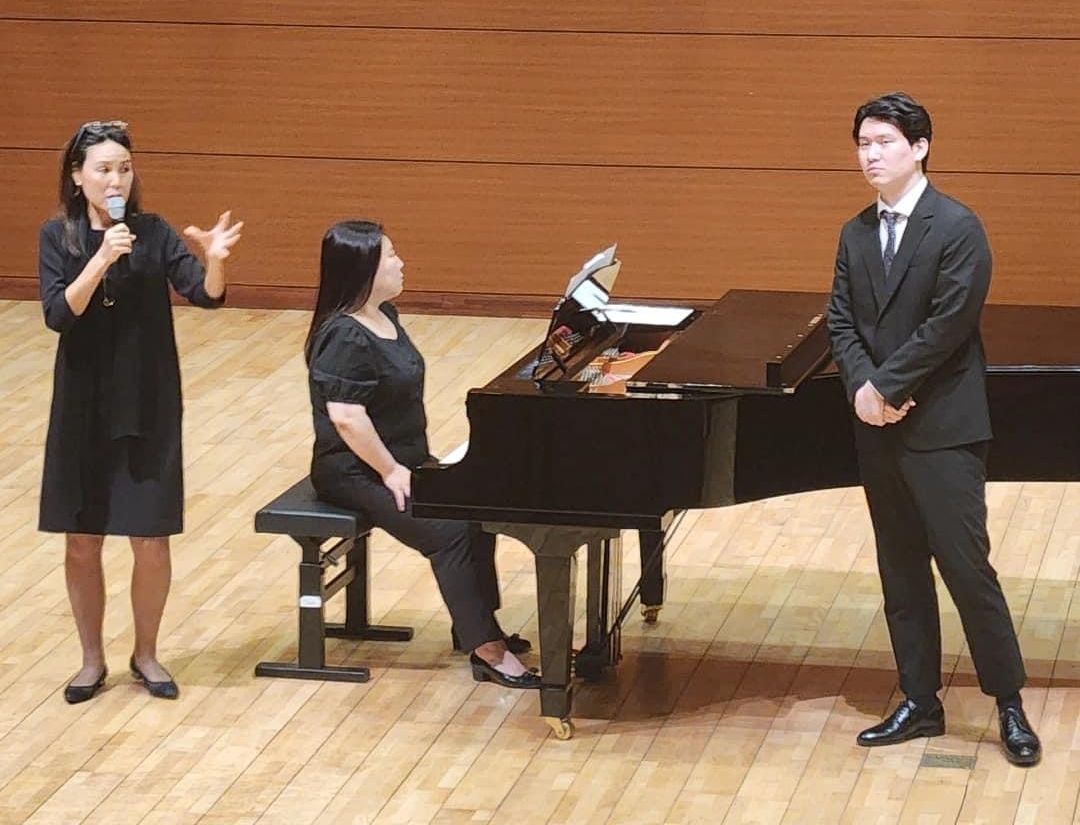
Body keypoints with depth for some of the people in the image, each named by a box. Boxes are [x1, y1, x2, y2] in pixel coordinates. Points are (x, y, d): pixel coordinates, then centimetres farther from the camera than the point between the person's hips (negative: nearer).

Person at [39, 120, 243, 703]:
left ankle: (146, 655, 23)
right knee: (82, 542, 8)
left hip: (148, 409, 0)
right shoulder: (58, 236, -3)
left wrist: (215, 259, -36)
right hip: (82, 410, 1)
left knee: (151, 542, 2)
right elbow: (58, 314, -15)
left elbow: (206, 295, -15)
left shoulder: (153, 233, -4)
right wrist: (102, 259, -27)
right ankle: (92, 660, 25)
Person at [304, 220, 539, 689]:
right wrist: (390, 471, -20)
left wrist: (416, 461, 10)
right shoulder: (344, 338, -22)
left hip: (399, 460, 10)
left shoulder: (385, 316, 8)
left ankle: (476, 625, 11)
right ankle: (487, 652, -17)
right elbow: (346, 418, -28)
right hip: (356, 474, -10)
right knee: (450, 531, -21)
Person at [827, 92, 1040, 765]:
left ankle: (1010, 704, 8)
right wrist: (862, 386, -12)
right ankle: (920, 702, 20)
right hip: (880, 430, 7)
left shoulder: (957, 228, -11)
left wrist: (885, 387, -16)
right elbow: (842, 322, 6)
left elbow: (948, 324, -17)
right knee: (902, 571, 12)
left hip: (942, 430, -7)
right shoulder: (857, 235, 10)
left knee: (966, 567, -4)